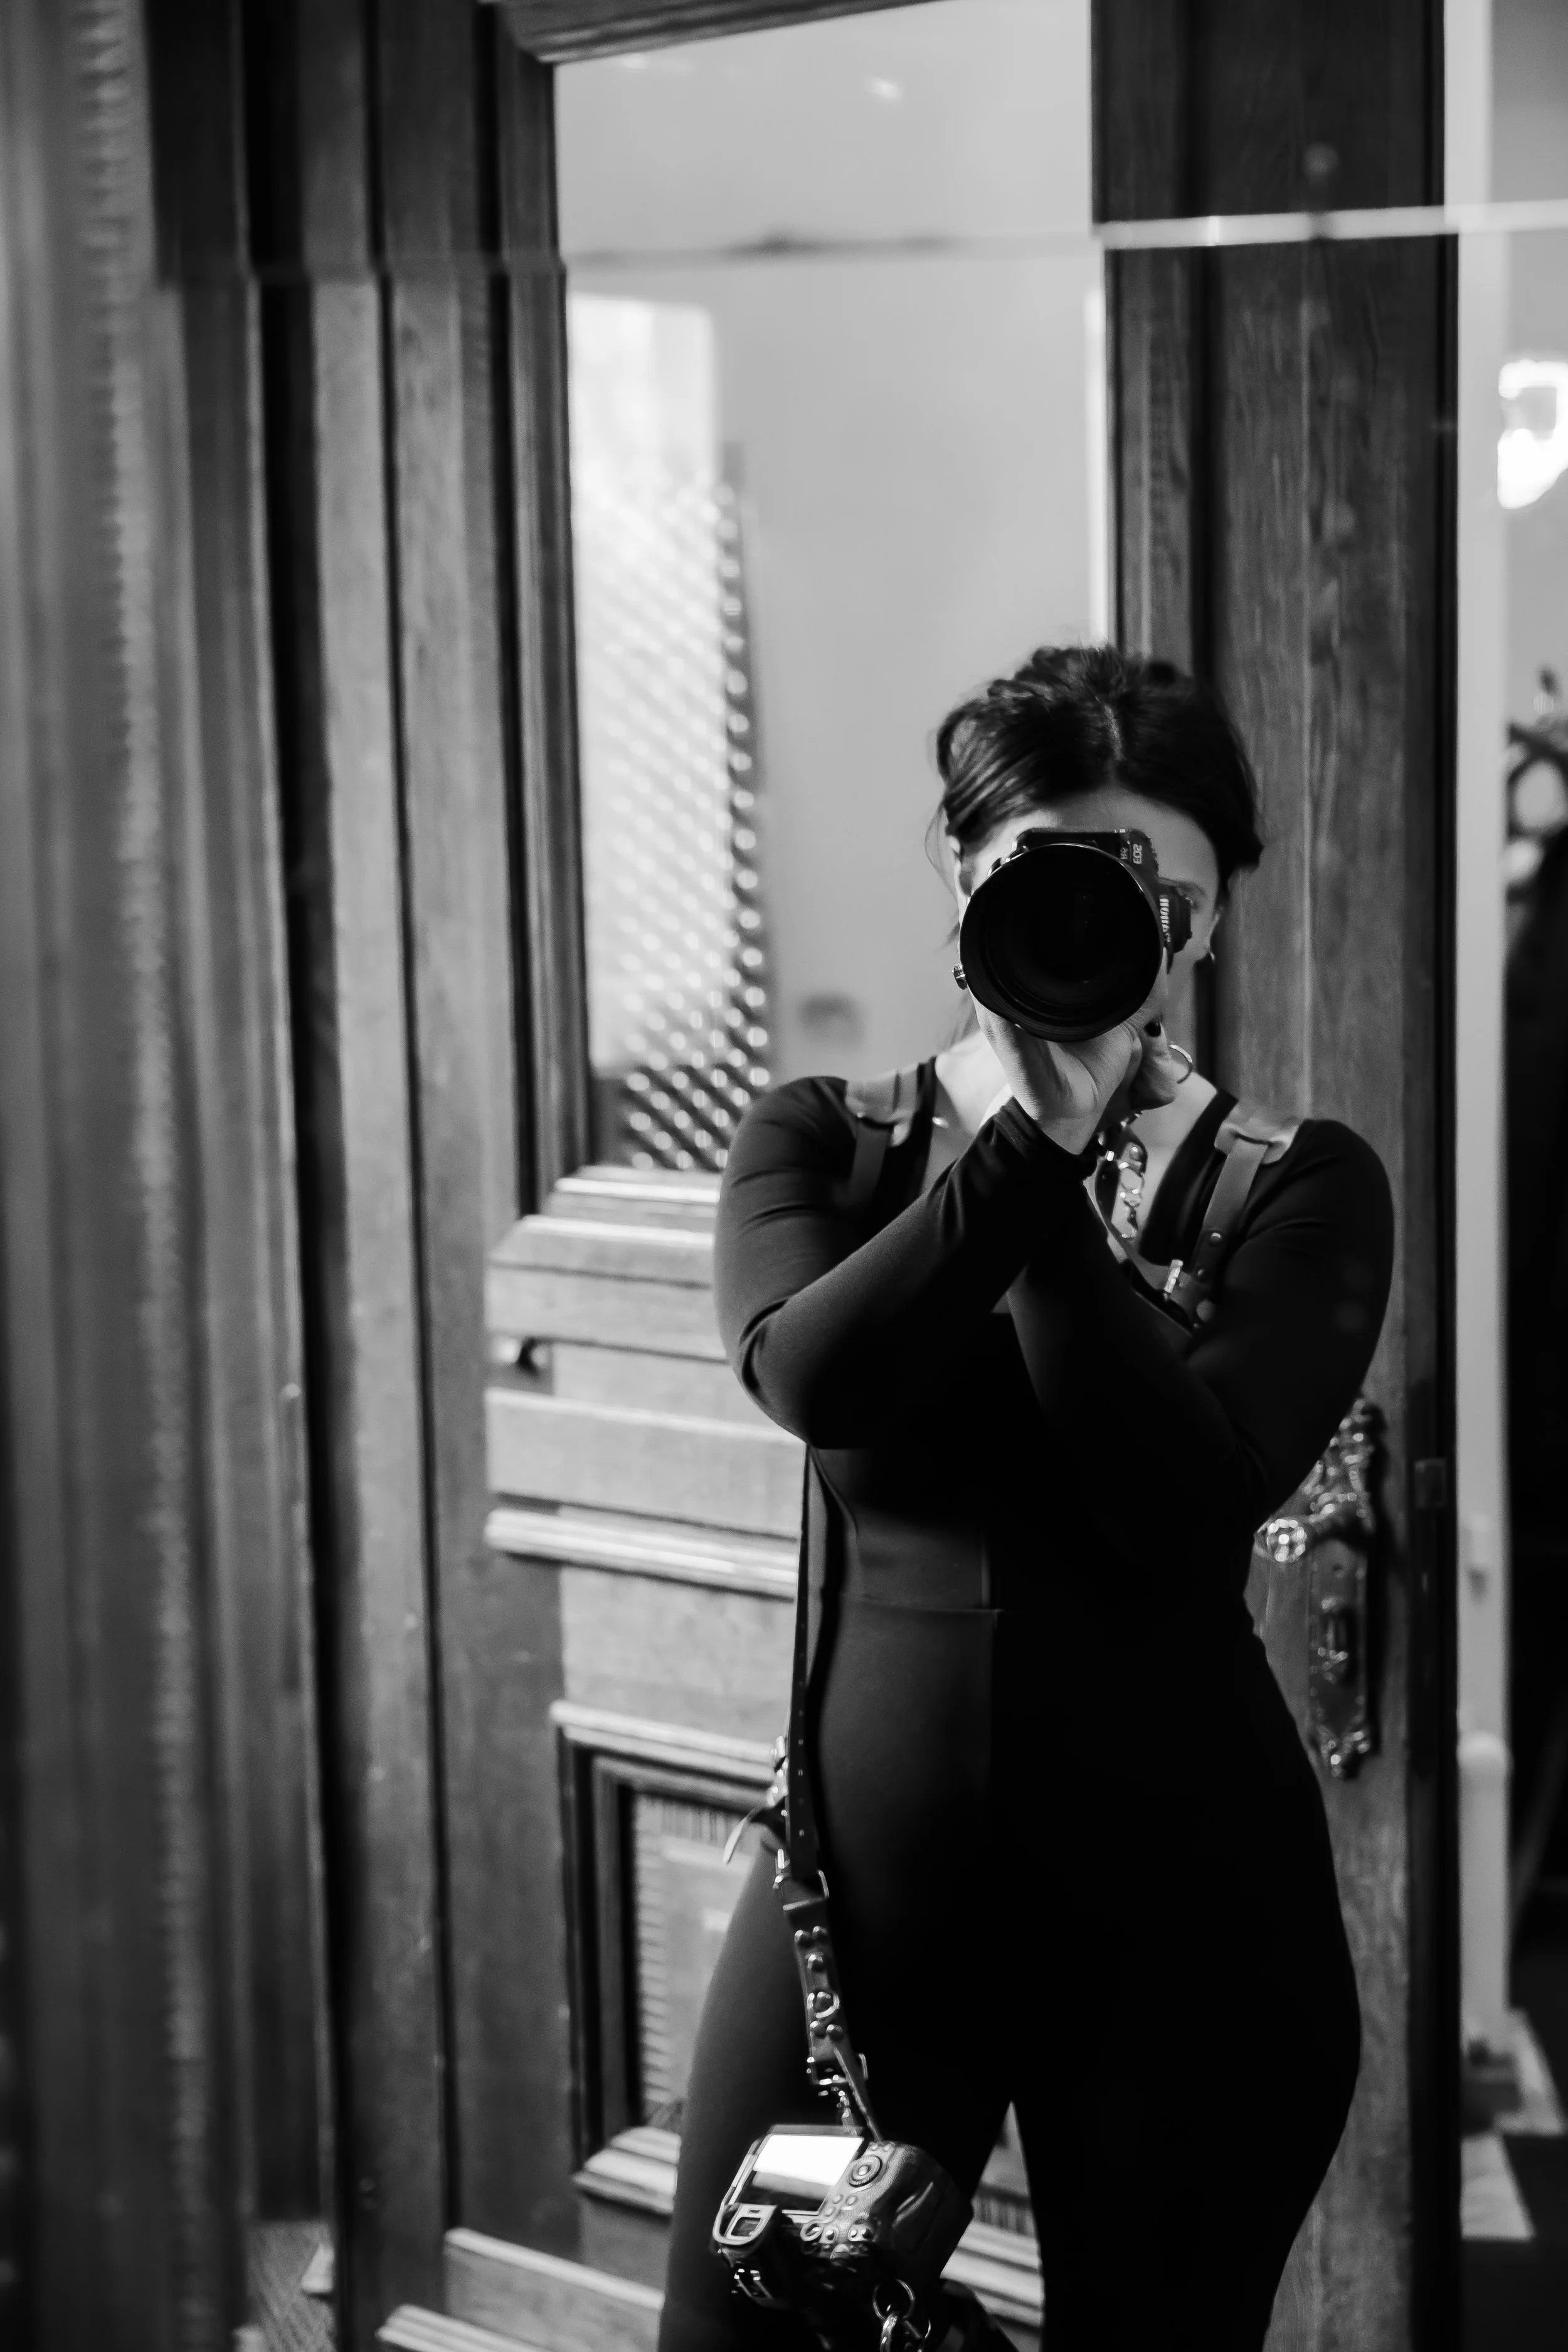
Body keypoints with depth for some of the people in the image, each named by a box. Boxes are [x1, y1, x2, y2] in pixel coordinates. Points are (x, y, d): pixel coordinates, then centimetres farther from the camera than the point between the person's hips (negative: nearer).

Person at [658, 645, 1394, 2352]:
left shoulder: (1298, 1189, 0)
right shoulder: (821, 1142, 5)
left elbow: (1188, 1503, -16)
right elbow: (808, 1375, -17)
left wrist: (1058, 1169, -16)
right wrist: (1022, 1133, -18)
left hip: (1180, 1906, -1)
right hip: (870, 1873, 1)